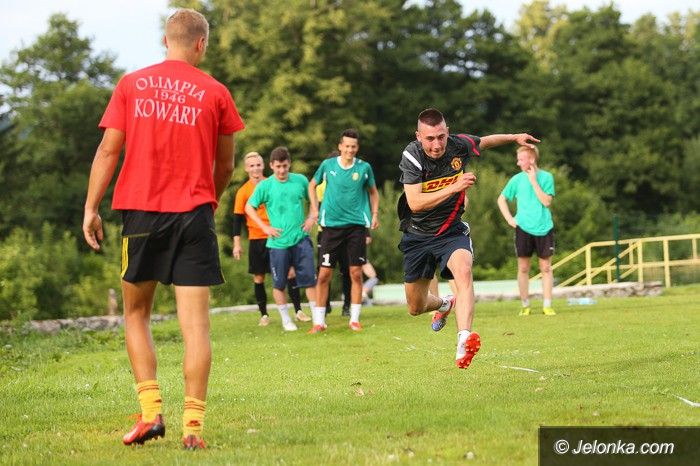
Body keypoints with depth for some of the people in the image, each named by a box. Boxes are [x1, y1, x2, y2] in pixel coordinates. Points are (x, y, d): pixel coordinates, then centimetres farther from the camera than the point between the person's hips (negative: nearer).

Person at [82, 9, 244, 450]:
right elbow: (225, 164, 13)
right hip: (194, 214, -1)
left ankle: (151, 411, 2)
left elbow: (108, 151, 1)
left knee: (137, 314, 14)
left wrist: (91, 207, 6)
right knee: (195, 321, -1)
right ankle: (193, 425, -5)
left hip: (141, 209, 1)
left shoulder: (131, 85, 5)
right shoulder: (214, 92, 4)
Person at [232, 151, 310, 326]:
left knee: (290, 272, -4)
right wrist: (237, 244, -6)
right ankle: (264, 315, 12)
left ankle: (298, 311, 1)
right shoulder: (243, 191, -1)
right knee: (258, 277, 3)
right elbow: (238, 219, -1)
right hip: (257, 239, -1)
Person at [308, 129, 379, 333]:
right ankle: (319, 321, 5)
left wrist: (375, 214, 6)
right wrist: (315, 210, 6)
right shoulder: (328, 165, 0)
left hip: (356, 225, 0)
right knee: (324, 274, -3)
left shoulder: (364, 168, 1)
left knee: (356, 273, -1)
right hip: (331, 225, 0)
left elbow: (373, 191, 17)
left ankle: (354, 319, 10)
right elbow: (312, 185, 16)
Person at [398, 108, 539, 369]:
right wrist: (454, 187, -33)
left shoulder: (459, 145, -10)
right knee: (416, 308, 11)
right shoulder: (411, 156, -21)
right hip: (418, 235, 0)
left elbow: (484, 142, 16)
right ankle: (445, 304, 50)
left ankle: (463, 342, -49)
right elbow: (415, 203, -29)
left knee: (463, 271, -34)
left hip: (452, 231, 0)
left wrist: (514, 138, 12)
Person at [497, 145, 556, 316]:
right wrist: (509, 219, 3)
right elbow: (501, 199, 13)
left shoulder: (546, 177, -2)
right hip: (523, 228, 1)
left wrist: (534, 181, -14)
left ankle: (547, 305, 6)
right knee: (523, 268, 2)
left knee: (546, 267, 2)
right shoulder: (517, 179, 3)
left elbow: (546, 201, -12)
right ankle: (525, 305, 10)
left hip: (544, 228, -1)